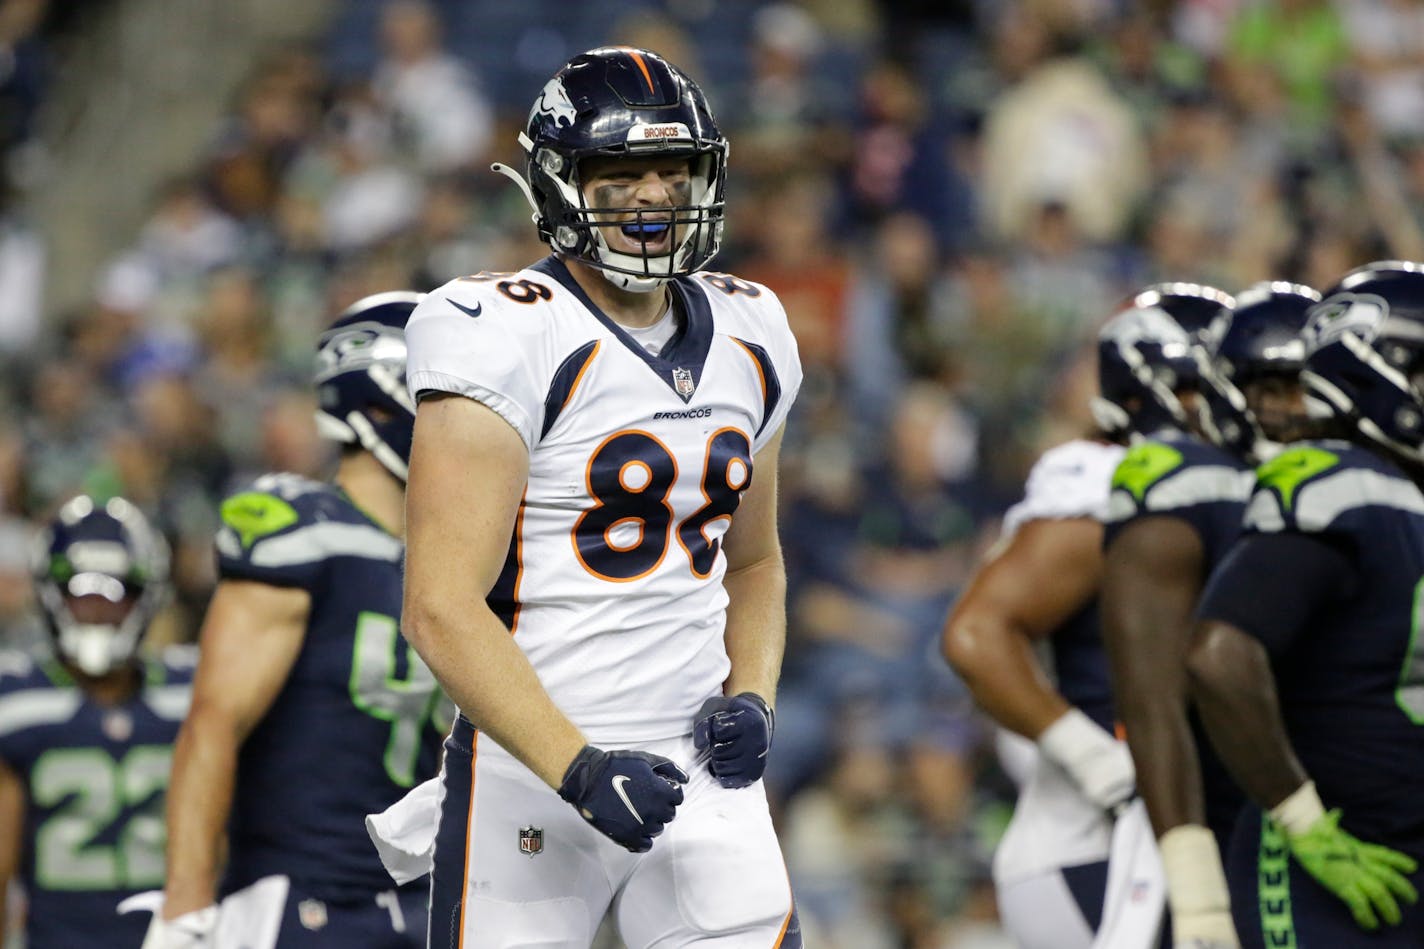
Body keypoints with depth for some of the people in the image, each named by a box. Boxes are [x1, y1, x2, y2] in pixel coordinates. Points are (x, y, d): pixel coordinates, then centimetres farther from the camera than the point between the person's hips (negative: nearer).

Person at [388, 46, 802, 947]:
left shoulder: (747, 339, 10)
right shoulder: (506, 340, -12)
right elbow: (443, 609, -18)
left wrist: (752, 697, 4)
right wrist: (580, 770, -24)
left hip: (699, 771, 5)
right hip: (532, 771, -5)